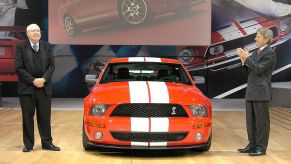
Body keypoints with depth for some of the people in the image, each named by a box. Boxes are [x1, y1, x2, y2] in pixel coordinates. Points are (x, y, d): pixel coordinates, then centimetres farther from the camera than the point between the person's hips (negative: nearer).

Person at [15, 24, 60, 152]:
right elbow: (19, 68, -7)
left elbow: (51, 65, 4)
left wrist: (44, 79, -12)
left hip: (44, 88, 2)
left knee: (45, 117, 6)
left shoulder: (47, 46, 8)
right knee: (27, 117, 5)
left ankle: (47, 143, 14)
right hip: (27, 88, -2)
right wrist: (33, 81, -14)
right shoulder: (21, 47, -1)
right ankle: (28, 144, 13)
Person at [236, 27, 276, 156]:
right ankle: (252, 145, 21)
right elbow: (248, 71, 16)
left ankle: (261, 148, 4)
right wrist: (244, 60, 0)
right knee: (251, 121, 12)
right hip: (251, 92, 9)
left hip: (261, 92, -8)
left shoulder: (270, 53, -10)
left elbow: (259, 69, -19)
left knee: (261, 121, -2)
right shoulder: (256, 53, 16)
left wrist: (247, 58, -15)